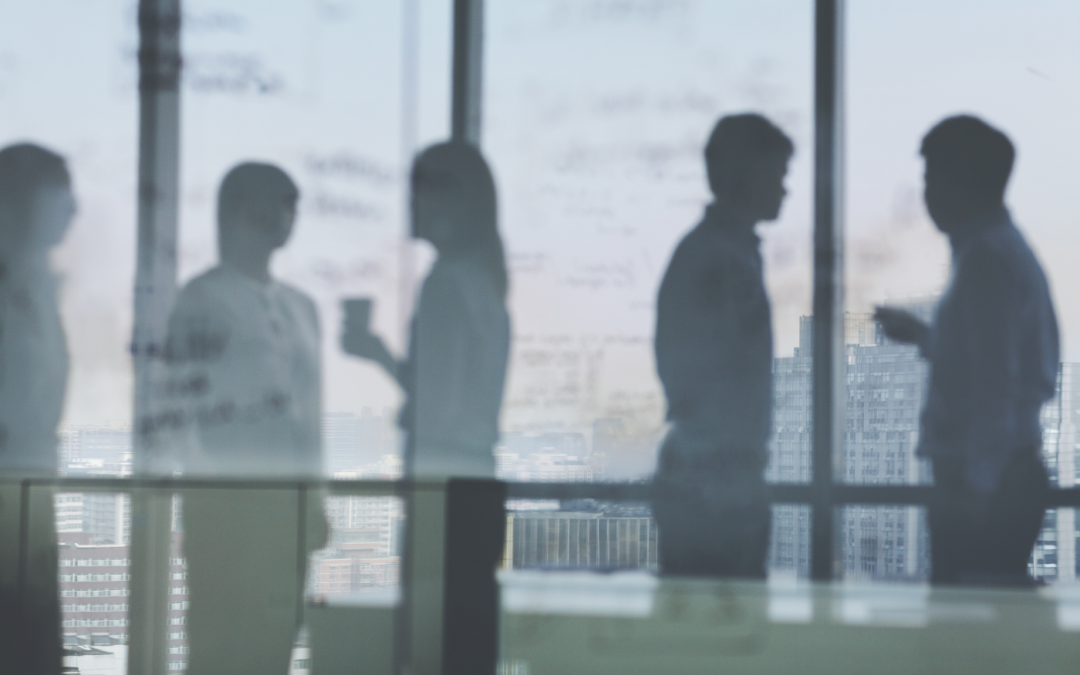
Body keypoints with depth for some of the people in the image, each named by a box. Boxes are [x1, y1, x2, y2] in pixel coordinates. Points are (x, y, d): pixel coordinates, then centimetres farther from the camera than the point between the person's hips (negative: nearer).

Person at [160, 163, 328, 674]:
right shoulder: (204, 298, -3)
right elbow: (183, 401, -9)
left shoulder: (301, 307, 19)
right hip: (227, 501, -7)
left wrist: (315, 498, 15)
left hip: (289, 501, 7)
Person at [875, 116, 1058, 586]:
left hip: (985, 487, -10)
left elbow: (992, 385, -21)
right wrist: (921, 335, 33)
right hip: (1009, 475, 10)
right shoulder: (1007, 249, 16)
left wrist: (974, 484, -21)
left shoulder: (986, 259, -15)